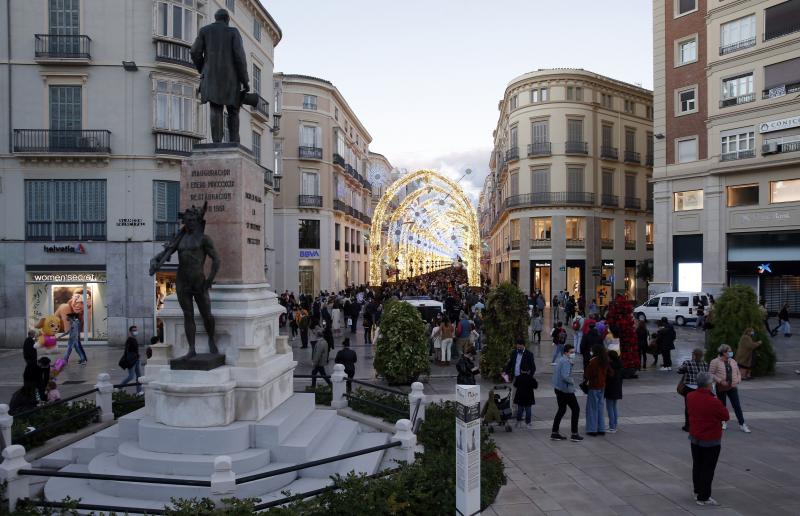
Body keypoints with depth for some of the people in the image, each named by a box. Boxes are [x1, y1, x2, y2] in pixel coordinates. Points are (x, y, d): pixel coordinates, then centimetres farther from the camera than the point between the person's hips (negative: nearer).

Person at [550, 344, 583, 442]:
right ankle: (574, 434, 6)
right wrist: (572, 381, -13)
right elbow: (565, 376, -30)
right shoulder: (566, 361, -19)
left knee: (562, 409, 17)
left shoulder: (561, 359, 11)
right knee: (576, 409, 3)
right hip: (566, 389, -10)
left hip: (558, 388, 10)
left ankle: (554, 433, 18)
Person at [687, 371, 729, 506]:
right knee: (708, 468, 5)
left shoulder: (690, 397, -6)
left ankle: (697, 492, 33)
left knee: (697, 465, 19)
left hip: (695, 438, 6)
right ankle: (703, 497, 11)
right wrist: (721, 407, 3)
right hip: (711, 440, -6)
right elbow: (726, 416, -12)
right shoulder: (714, 402, -27)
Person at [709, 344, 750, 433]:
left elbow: (738, 373, 17)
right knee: (722, 406, 9)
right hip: (721, 388, -4)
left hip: (732, 387, 4)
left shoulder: (733, 361, 8)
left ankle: (742, 424, 4)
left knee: (737, 406, 0)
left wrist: (738, 380, -1)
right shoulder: (715, 362, -11)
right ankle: (723, 422, 27)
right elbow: (711, 374, -13)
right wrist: (720, 381, -21)